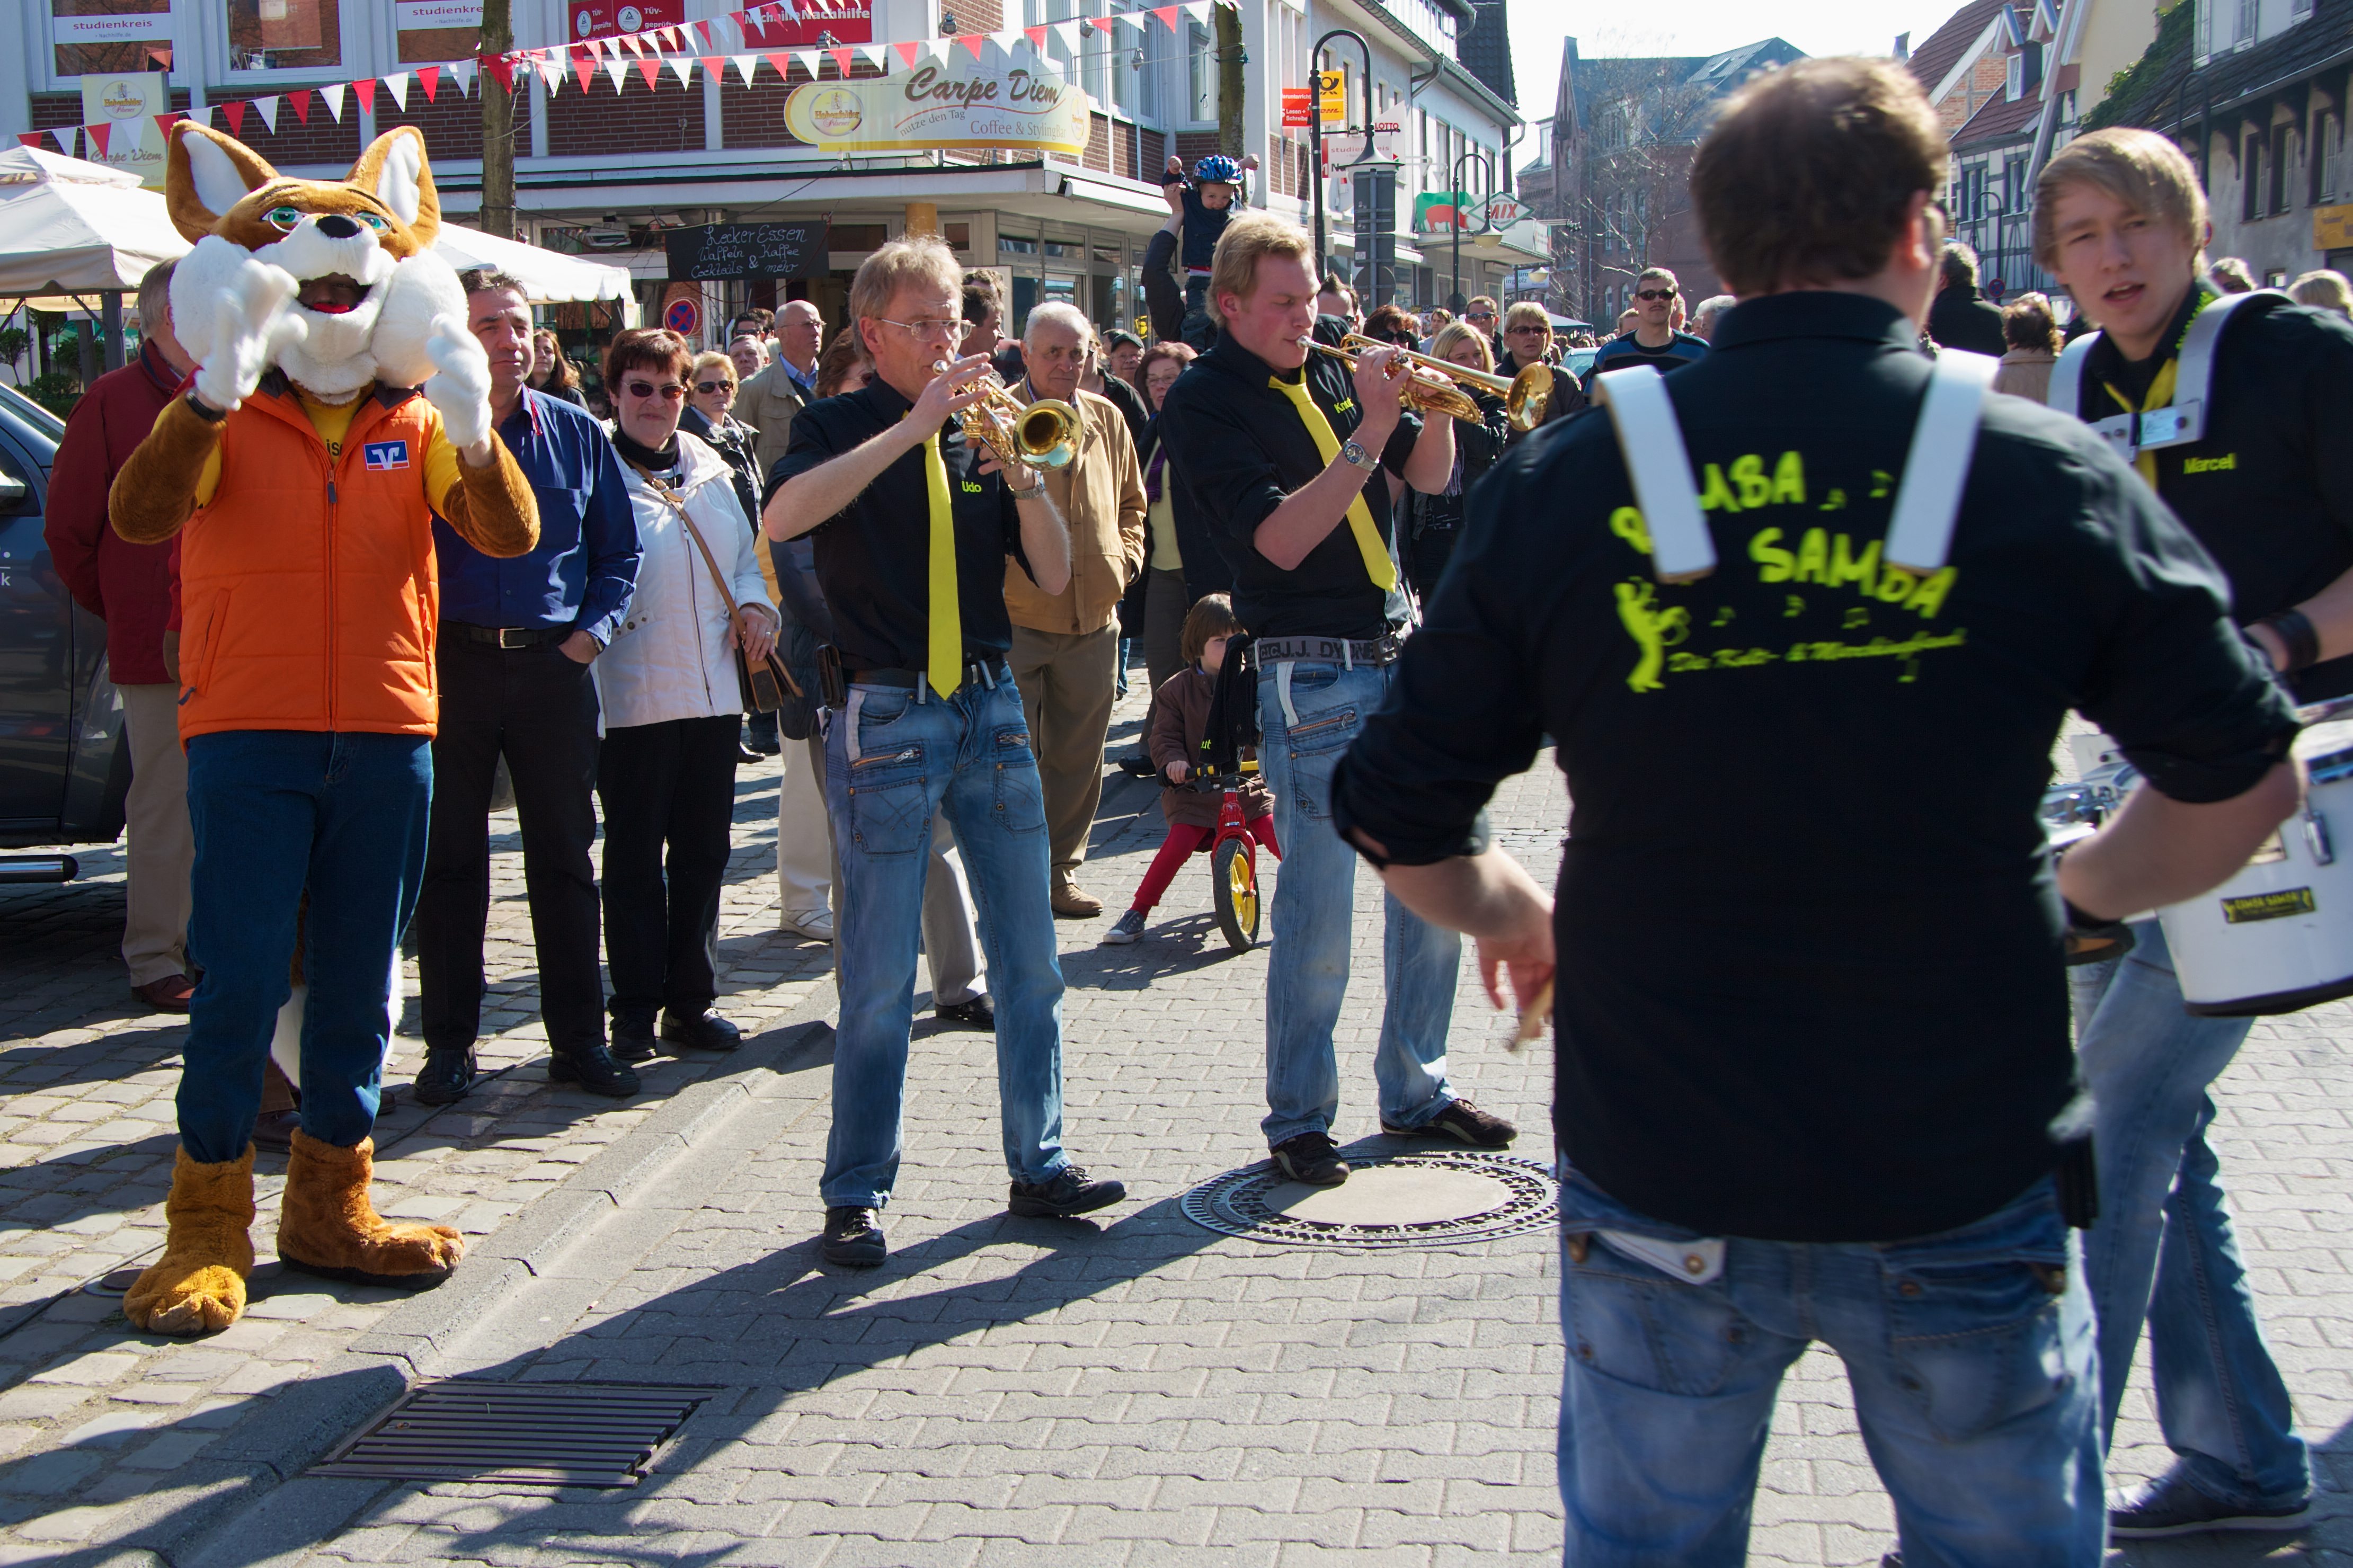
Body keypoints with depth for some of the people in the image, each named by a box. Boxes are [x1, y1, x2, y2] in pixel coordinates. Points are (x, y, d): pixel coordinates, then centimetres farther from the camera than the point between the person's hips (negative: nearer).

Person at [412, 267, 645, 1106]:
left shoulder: (576, 434, 8)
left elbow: (619, 551, 12)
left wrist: (591, 632, 0)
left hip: (553, 664, 2)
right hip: (451, 662, -2)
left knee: (565, 857, 6)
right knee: (449, 860, 5)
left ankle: (578, 1038, 14)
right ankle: (451, 1043, 14)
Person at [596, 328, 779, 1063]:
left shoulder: (710, 470, 13)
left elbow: (744, 553, 23)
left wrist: (754, 604, 5)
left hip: (713, 692, 6)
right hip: (631, 695, -5)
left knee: (704, 851, 11)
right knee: (634, 857, 2)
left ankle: (691, 1001, 22)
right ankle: (636, 1010, 11)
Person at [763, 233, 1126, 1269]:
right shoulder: (842, 428, 0)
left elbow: (1055, 576, 6)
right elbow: (782, 517, -23)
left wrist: (1023, 477, -12)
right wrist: (912, 427, -24)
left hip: (990, 708, 5)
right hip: (885, 717, -4)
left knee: (1029, 958, 8)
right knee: (879, 979, -1)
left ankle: (1038, 1165, 20)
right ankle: (857, 1195, 9)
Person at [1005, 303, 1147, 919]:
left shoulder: (1107, 419, 10)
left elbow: (1131, 499, 23)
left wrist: (1127, 554, 9)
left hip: (1093, 618, 5)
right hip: (1015, 616, -5)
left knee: (1079, 758, 12)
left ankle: (1061, 869, 24)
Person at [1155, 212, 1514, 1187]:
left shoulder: (1334, 358, 10)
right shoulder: (1203, 402, -8)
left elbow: (1429, 476, 13)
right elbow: (1280, 540, -19)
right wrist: (1369, 435, -22)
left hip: (1403, 650, 7)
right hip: (1313, 674, -7)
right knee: (1319, 914, -3)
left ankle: (1415, 1089, 26)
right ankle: (1298, 1121, 12)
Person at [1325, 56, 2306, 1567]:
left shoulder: (1567, 480, -6)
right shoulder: (2050, 475, -8)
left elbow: (1400, 816, -2)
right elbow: (2245, 780, -1)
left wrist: (1512, 910, 19)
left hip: (1660, 1177, 1)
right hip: (1967, 1180, 0)